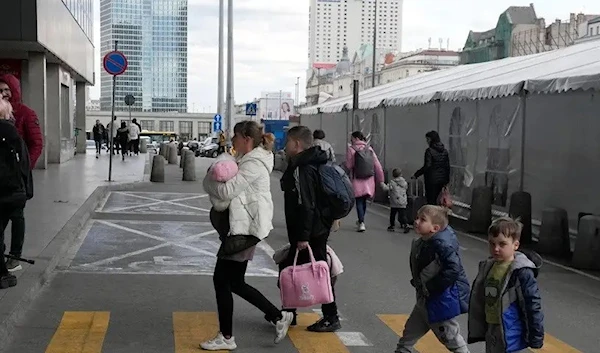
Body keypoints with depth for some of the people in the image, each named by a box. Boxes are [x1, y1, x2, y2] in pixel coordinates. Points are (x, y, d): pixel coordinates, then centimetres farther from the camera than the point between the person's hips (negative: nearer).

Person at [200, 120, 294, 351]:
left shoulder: (254, 164, -16)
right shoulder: (248, 160, 17)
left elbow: (227, 191, -22)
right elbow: (234, 189, 17)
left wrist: (208, 182, -4)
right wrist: (217, 180, -2)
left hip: (245, 228, -10)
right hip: (243, 226, 10)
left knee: (222, 280, -2)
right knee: (235, 282, 14)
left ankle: (226, 338, 10)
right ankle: (279, 317, 22)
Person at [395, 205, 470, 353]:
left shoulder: (442, 245, -25)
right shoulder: (421, 243, 2)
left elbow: (453, 270, -32)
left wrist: (430, 288, -25)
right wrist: (418, 283, 3)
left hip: (441, 302, -9)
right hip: (425, 300, 9)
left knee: (452, 339, 8)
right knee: (409, 334, 19)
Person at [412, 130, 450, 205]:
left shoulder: (429, 151, -14)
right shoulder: (445, 151, 6)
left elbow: (427, 166, -19)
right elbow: (447, 166, 9)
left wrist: (416, 175, -12)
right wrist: (447, 180, 17)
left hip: (432, 180, -7)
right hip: (441, 179, 7)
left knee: (431, 201, 0)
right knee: (434, 200, 18)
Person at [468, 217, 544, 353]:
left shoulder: (522, 272, -19)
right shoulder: (487, 266, 3)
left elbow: (533, 305, -16)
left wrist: (536, 337, -12)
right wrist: (477, 329, 15)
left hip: (511, 336, -7)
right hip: (492, 332, 7)